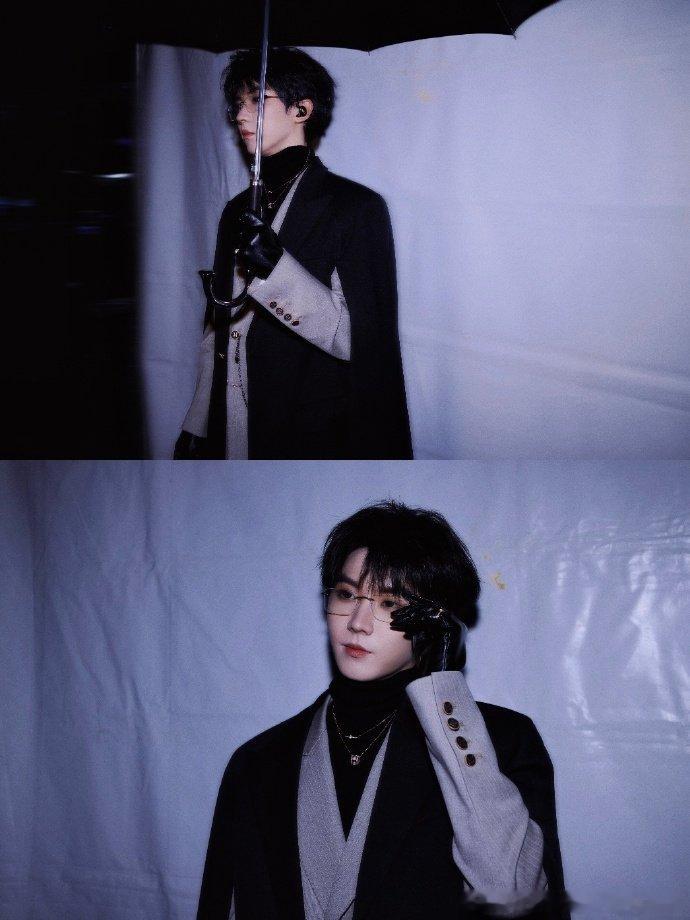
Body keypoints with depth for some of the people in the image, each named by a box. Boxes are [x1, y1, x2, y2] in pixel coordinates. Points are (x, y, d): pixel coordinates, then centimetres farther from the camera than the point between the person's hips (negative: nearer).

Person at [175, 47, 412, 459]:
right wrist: (196, 429, 11)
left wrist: (275, 267, -27)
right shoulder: (239, 211, 13)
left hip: (313, 441, -6)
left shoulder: (356, 207, -8)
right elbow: (218, 330, 16)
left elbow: (355, 339, -16)